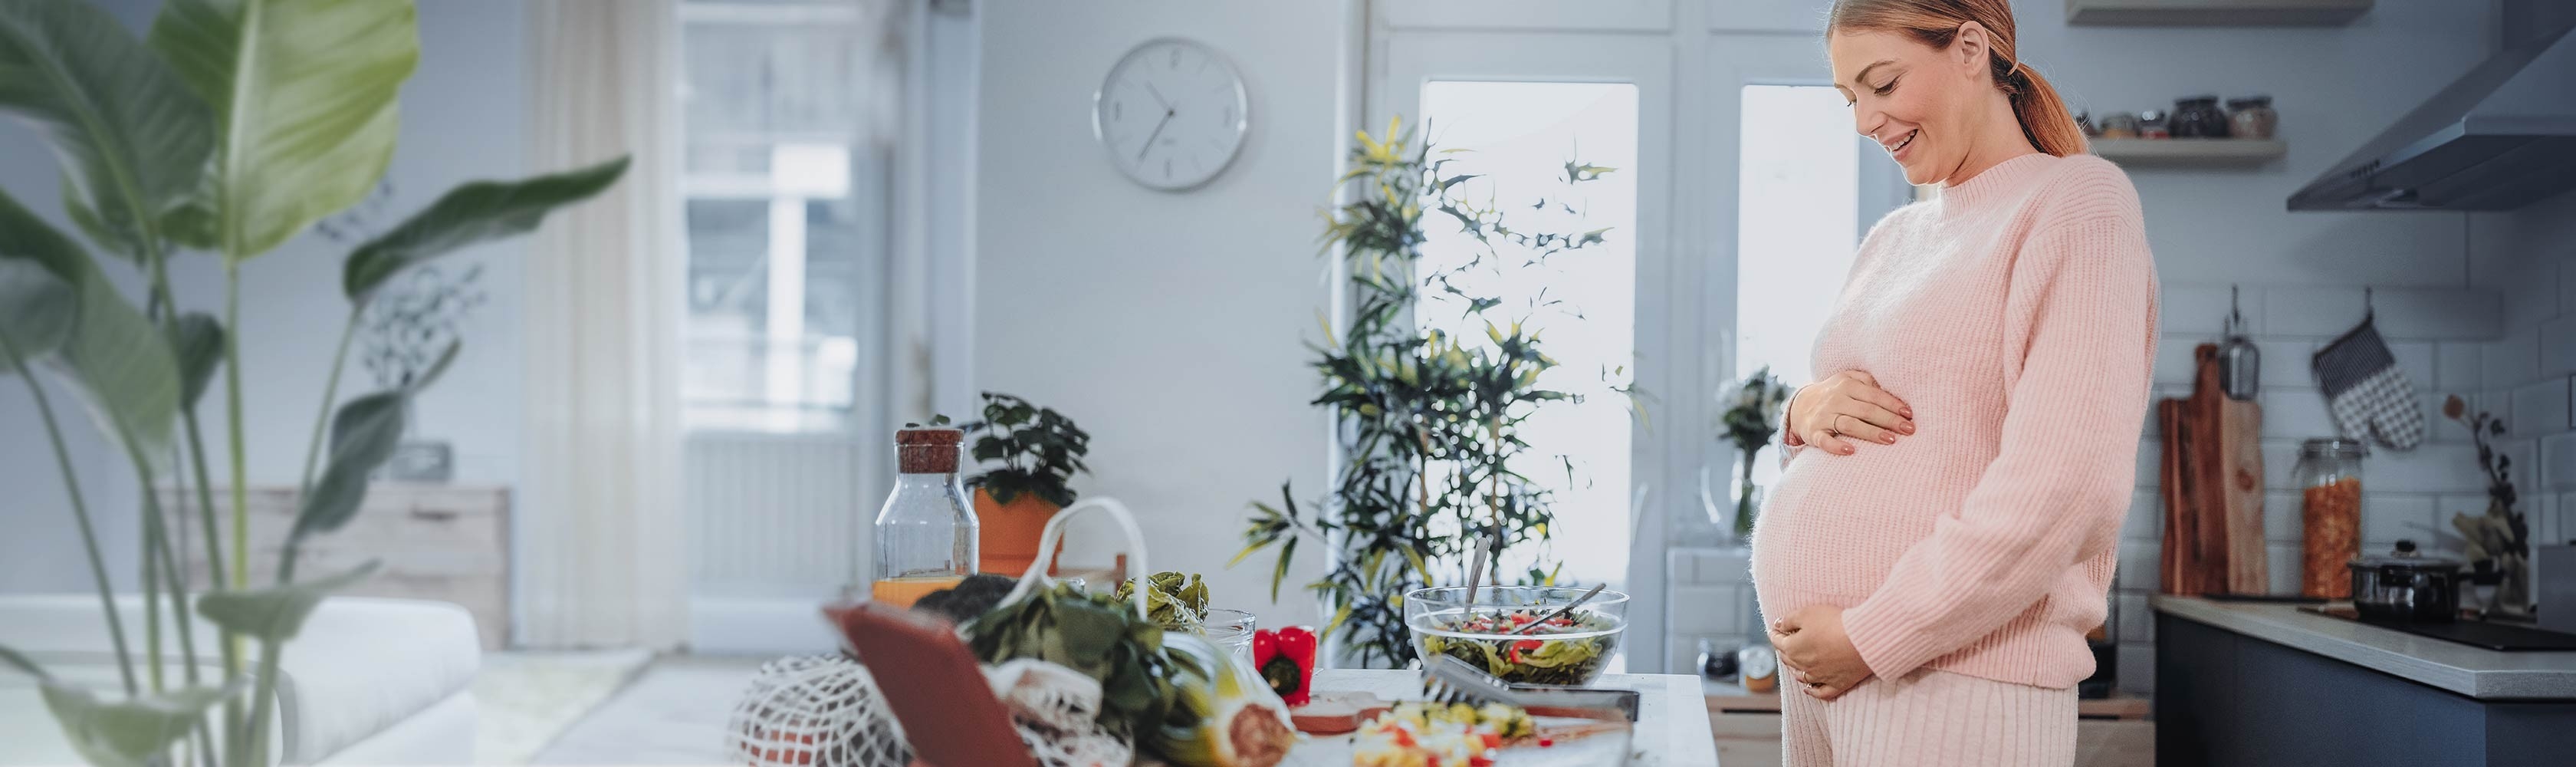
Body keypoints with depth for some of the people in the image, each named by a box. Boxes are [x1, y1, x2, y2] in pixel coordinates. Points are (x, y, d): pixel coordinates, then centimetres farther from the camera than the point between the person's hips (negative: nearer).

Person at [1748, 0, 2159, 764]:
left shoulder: (2077, 199, -6)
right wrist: (1807, 412, -2)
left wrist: (1872, 638, -17)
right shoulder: (1893, 238, 16)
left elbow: (2065, 484, -17)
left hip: (1952, 678, -7)